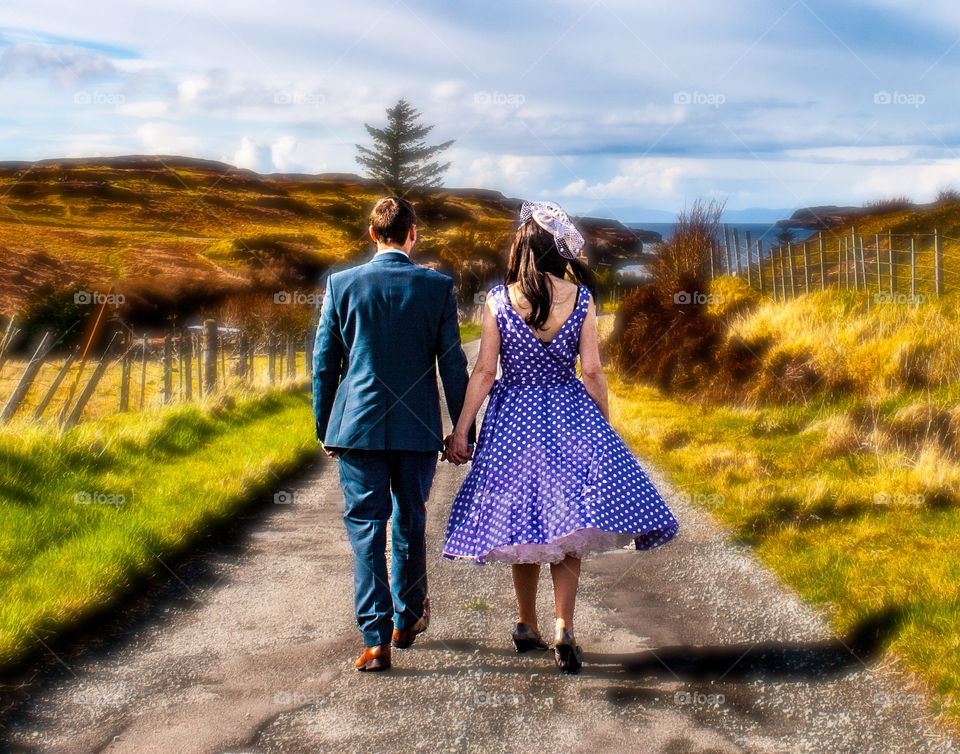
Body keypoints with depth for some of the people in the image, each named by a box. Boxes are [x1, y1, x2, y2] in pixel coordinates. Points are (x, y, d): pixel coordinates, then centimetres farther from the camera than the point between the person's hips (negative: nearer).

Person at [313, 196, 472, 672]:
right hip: (418, 430, 1)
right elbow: (452, 365, -1)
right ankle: (408, 620, 33)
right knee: (410, 524, 17)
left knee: (366, 529, 2)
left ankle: (376, 640, -4)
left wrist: (324, 430, 14)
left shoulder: (341, 285, -1)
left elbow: (324, 365, 4)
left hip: (359, 426, -1)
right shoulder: (437, 287, -3)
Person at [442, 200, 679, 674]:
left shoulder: (498, 300, -6)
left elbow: (484, 372, -6)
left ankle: (526, 626, 23)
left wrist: (460, 430, 0)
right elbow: (592, 372, -4)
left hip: (512, 419, 0)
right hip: (571, 419, 0)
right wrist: (606, 427, 8)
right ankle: (564, 628, -6)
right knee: (568, 527, 6)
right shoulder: (581, 298, -4)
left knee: (522, 519, 12)